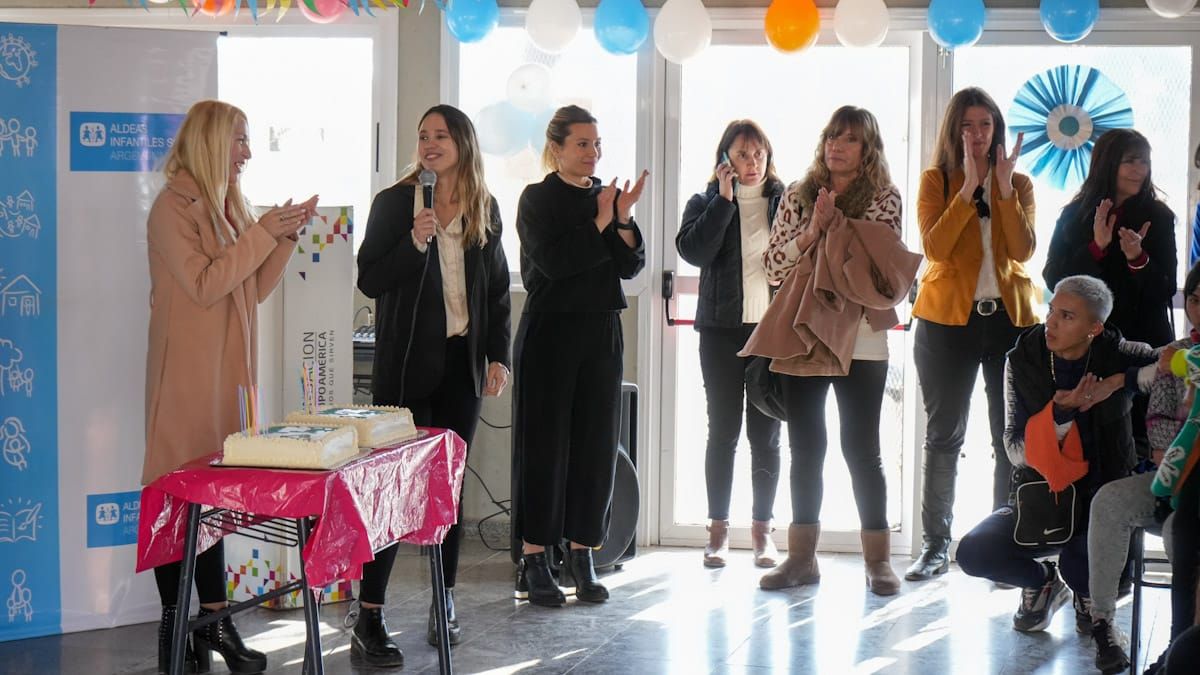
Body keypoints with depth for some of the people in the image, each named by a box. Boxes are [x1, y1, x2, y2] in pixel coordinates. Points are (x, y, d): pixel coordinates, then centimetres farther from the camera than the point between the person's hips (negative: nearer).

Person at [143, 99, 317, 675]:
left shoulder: (229, 205, 15)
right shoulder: (174, 207, -9)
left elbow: (254, 290, 15)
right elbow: (205, 285, -17)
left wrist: (285, 238, 2)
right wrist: (263, 233, -15)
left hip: (228, 365, 8)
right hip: (188, 371, -8)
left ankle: (214, 622, 10)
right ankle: (174, 627, 1)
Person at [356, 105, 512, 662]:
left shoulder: (483, 209, 9)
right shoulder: (394, 203, -3)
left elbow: (497, 288, 13)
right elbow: (369, 281, -8)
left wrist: (498, 356, 6)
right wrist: (414, 243, -22)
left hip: (462, 361, 4)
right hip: (408, 362, -4)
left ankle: (445, 605, 18)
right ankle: (368, 620, -6)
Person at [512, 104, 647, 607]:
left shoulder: (607, 197, 11)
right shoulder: (539, 199, -2)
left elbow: (631, 267, 5)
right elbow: (552, 260, -16)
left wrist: (624, 219, -9)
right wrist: (601, 222, -14)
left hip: (601, 333, 5)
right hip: (550, 333, -5)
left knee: (596, 443, 5)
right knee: (544, 444, -3)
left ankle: (581, 555, 13)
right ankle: (534, 560, 2)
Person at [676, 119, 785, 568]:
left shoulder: (784, 201, 9)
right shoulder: (706, 203, 7)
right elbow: (693, 250, -12)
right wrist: (724, 198, -13)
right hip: (722, 330, -1)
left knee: (766, 433, 4)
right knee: (723, 431, 2)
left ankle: (762, 528, 11)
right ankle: (718, 528, 9)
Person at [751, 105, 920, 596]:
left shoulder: (883, 198, 2)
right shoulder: (798, 196, 10)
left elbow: (881, 258, -10)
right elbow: (772, 264, 4)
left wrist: (836, 223, -13)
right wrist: (811, 231, -9)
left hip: (859, 340, -3)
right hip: (802, 335, 3)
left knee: (861, 449, -1)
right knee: (805, 449, 7)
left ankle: (878, 560, 7)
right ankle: (801, 557, 14)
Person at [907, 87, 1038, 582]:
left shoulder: (1019, 184, 9)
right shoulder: (936, 181, 3)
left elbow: (1023, 250, -8)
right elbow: (935, 247, -13)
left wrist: (1004, 187, -15)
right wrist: (970, 185, -16)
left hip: (1009, 317, 2)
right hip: (948, 318, -1)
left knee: (1012, 436, 0)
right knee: (944, 435, 2)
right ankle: (936, 546, 7)